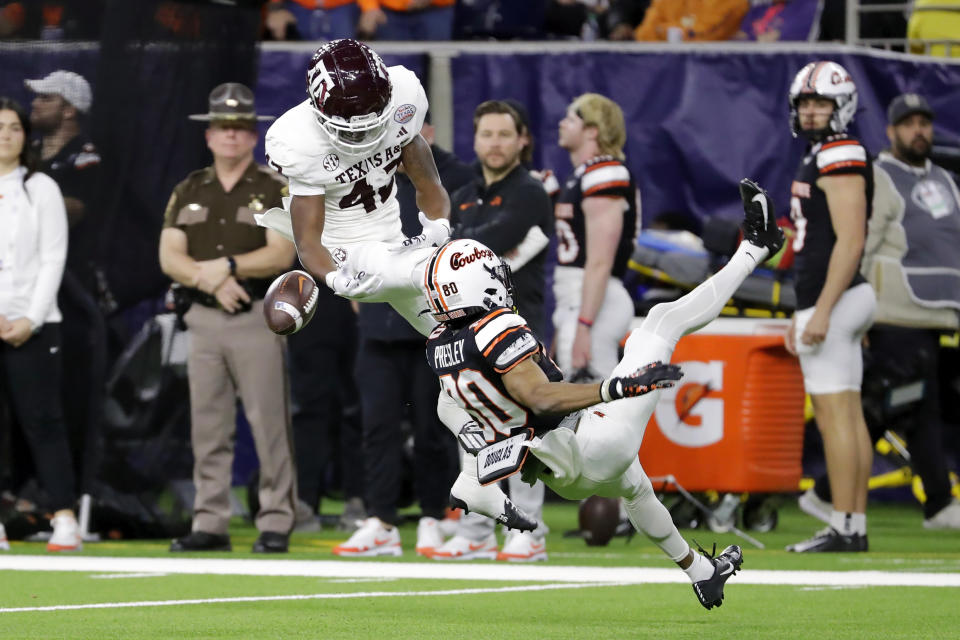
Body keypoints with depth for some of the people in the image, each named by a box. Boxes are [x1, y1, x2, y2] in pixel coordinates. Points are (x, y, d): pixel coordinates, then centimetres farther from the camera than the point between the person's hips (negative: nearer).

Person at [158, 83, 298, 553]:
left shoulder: (275, 188, 1)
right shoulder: (189, 192, 13)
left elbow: (281, 254, -10)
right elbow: (169, 257, 4)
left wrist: (226, 266, -17)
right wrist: (211, 280, -12)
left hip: (257, 319, -4)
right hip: (204, 319, 4)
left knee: (269, 422, -7)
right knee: (208, 427, 5)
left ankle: (276, 523, -4)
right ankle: (210, 523, 9)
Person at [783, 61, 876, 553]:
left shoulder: (841, 158, -14)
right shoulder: (820, 158, 18)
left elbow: (850, 241, -21)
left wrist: (822, 310, -24)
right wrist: (803, 314, 24)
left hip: (833, 300, -10)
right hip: (821, 301, 10)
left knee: (835, 415, -11)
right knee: (849, 416, 8)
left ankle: (844, 528, -13)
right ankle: (856, 526, 9)